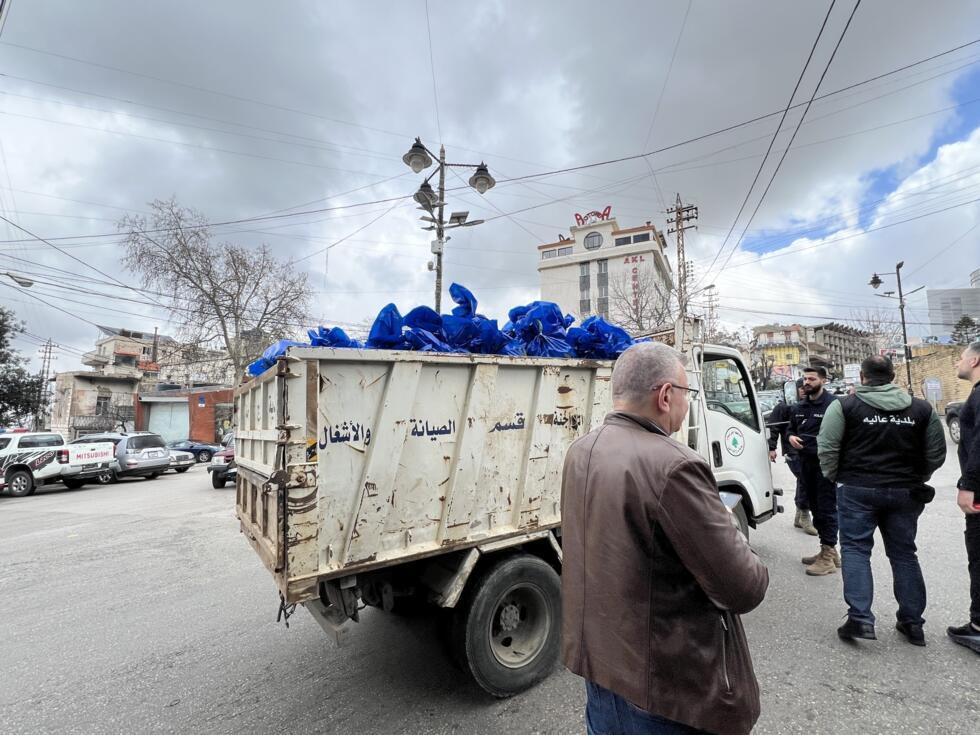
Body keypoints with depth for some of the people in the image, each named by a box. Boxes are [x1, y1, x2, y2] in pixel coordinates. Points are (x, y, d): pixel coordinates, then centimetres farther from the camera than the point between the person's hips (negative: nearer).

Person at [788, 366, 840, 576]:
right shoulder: (799, 407, 14)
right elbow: (790, 429, 24)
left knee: (827, 509, -2)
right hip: (805, 463, 8)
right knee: (815, 508, 16)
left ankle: (828, 557, 6)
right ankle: (827, 550, 29)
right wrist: (791, 437, 4)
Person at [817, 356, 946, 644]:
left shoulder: (845, 406, -8)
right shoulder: (922, 409, 5)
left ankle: (860, 618, -2)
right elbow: (937, 454, 8)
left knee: (855, 550, 4)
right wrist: (915, 479, 21)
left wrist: (834, 477, 5)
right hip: (905, 493, 4)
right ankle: (912, 623, 23)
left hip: (857, 491, -4)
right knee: (904, 554, 15)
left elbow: (827, 448, -11)